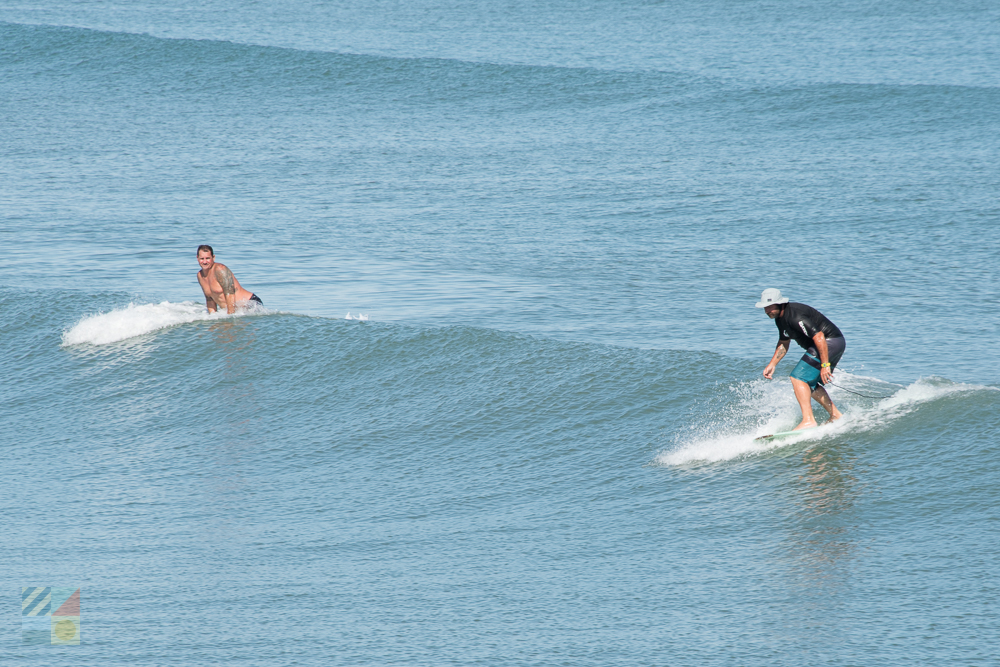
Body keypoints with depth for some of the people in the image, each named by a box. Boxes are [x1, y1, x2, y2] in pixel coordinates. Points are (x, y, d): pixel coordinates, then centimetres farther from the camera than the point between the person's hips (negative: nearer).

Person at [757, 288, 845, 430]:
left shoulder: (795, 316, -24)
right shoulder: (781, 318, 9)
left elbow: (819, 337, -29)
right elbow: (783, 343, 24)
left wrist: (825, 365, -30)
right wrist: (772, 364, 14)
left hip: (830, 343, -11)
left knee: (798, 377, -16)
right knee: (809, 383, 20)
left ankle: (808, 420, -21)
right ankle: (835, 415, 26)